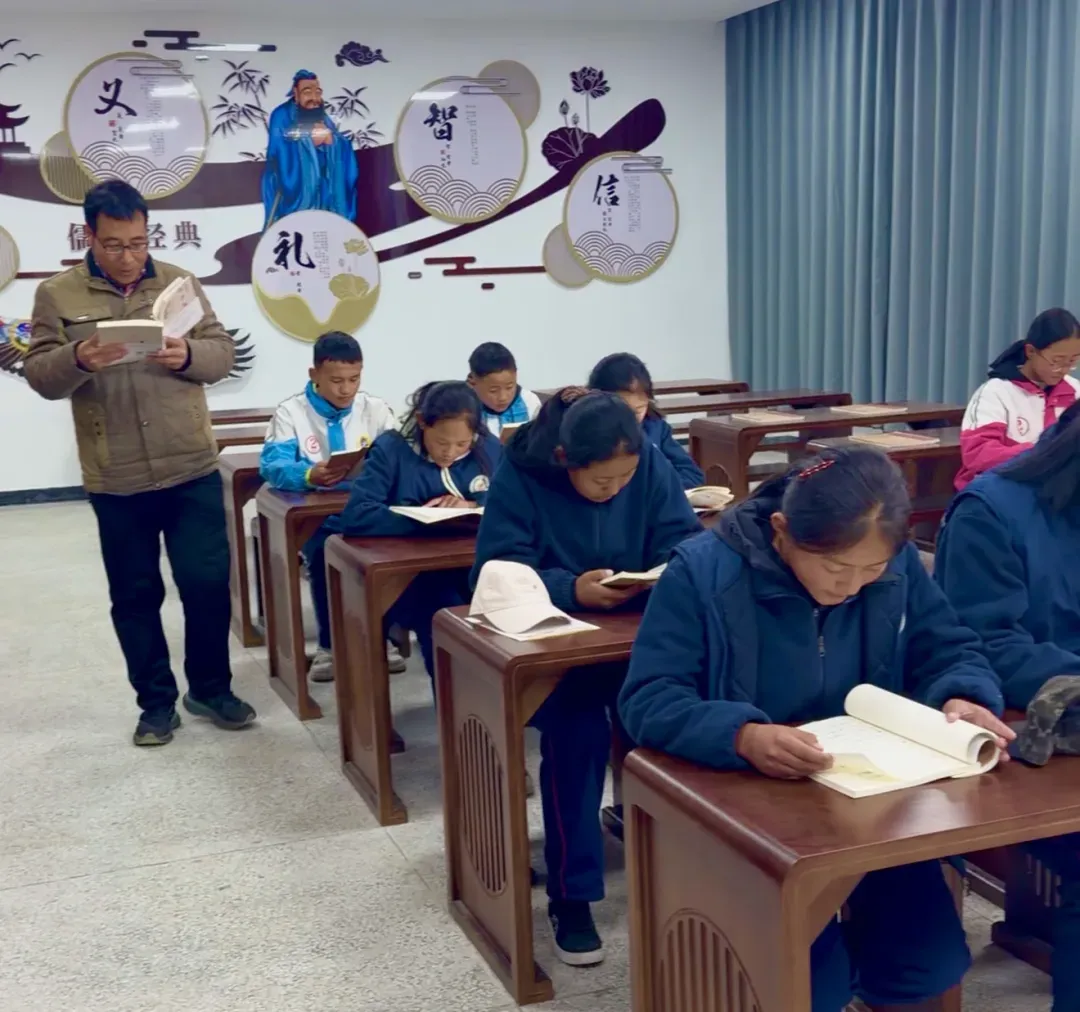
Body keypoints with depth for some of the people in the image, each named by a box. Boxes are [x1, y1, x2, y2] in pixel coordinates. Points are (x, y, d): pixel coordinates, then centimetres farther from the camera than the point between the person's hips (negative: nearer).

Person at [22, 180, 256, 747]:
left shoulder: (180, 283, 7)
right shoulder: (57, 295, 2)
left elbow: (223, 353, 4)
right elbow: (40, 376, -4)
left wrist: (189, 355, -18)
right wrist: (78, 360, -25)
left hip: (193, 471, 1)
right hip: (115, 481, -1)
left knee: (207, 581, 4)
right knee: (135, 593, 9)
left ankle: (210, 689, 23)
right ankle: (156, 702, 23)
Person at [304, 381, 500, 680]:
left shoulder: (489, 449, 6)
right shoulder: (391, 449, -5)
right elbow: (356, 516, -18)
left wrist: (477, 506, -14)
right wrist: (422, 518, -24)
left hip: (477, 568, 3)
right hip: (409, 575, -3)